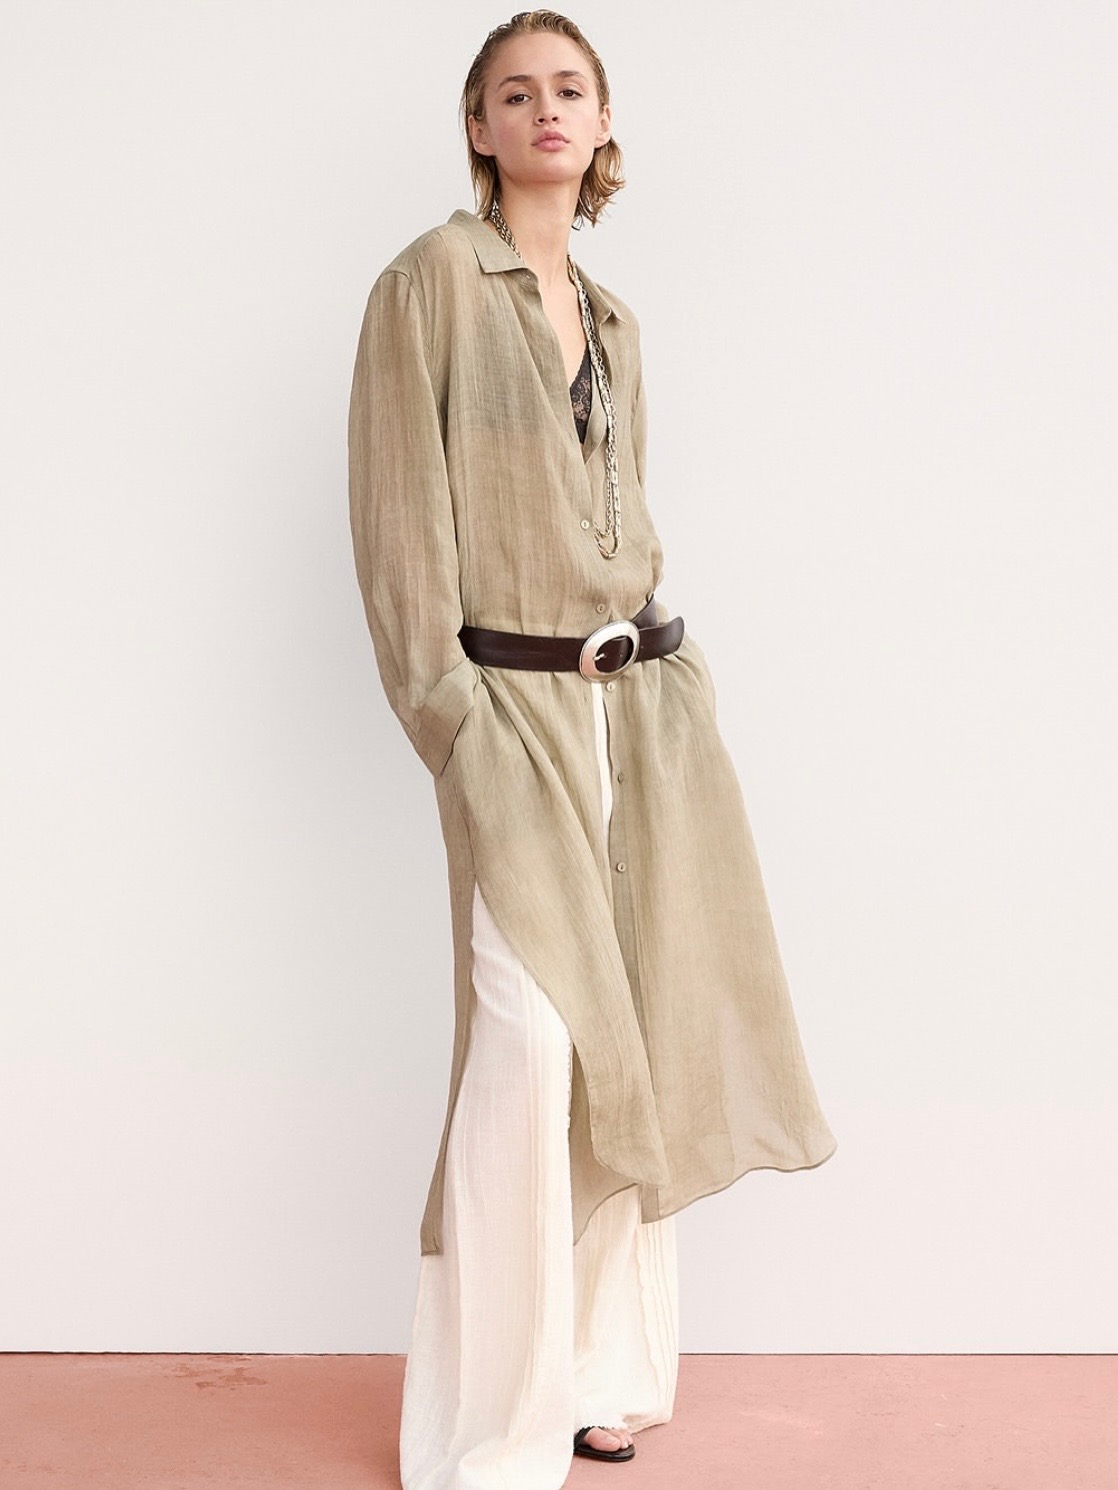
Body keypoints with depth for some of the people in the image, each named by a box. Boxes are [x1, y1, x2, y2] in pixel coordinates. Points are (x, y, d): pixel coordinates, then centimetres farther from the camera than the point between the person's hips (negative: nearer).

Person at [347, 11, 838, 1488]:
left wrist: (668, 672, 11)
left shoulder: (612, 318, 18)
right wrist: (448, 711, -14)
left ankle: (597, 1370, 23)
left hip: (648, 695, 7)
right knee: (533, 1044, -12)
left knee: (636, 1040, 8)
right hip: (519, 705, -6)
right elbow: (399, 515, -8)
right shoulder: (434, 279, -2)